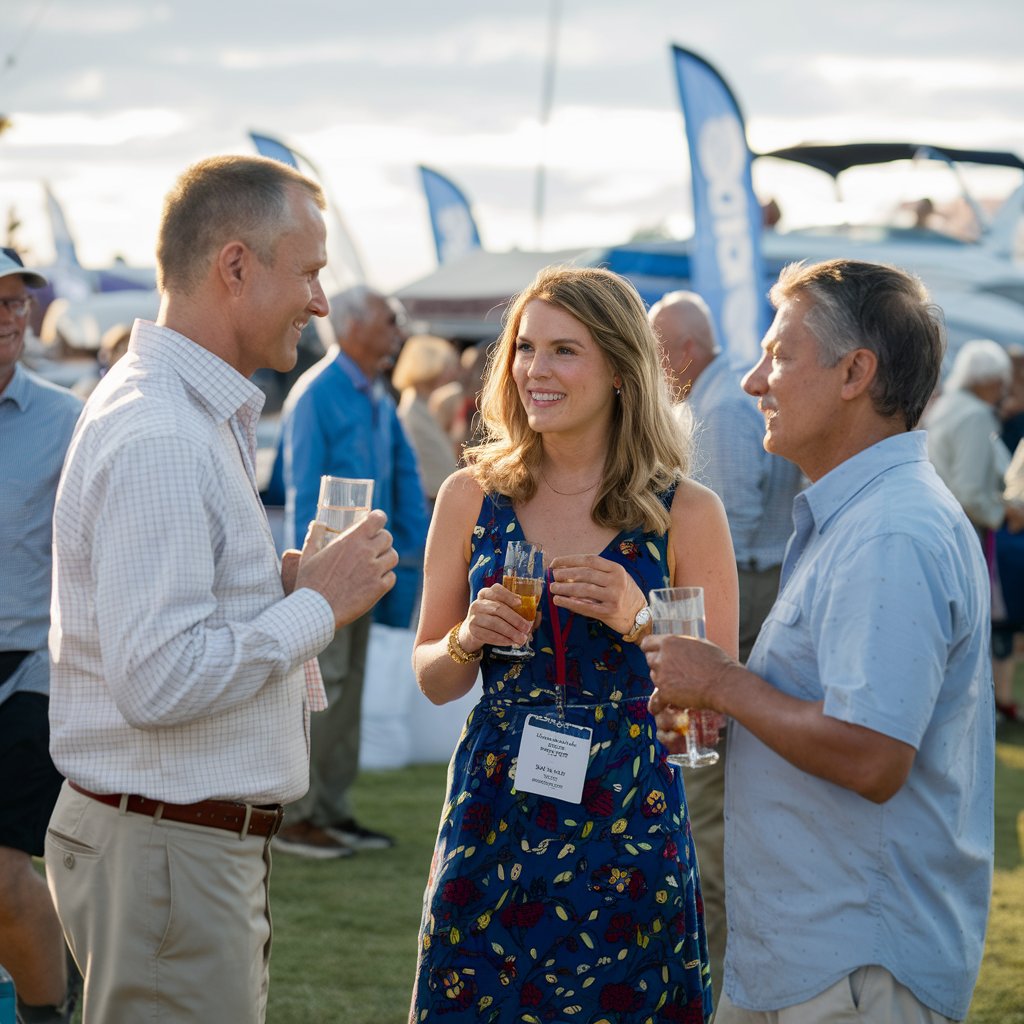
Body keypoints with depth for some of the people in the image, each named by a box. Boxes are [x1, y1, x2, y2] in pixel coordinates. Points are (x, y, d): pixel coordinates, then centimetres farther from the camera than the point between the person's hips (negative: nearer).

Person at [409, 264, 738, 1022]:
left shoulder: (687, 515, -3)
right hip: (491, 822, 2)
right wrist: (468, 641, -11)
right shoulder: (473, 498, 3)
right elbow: (432, 681, 10)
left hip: (627, 825, -2)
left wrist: (640, 622, -17)